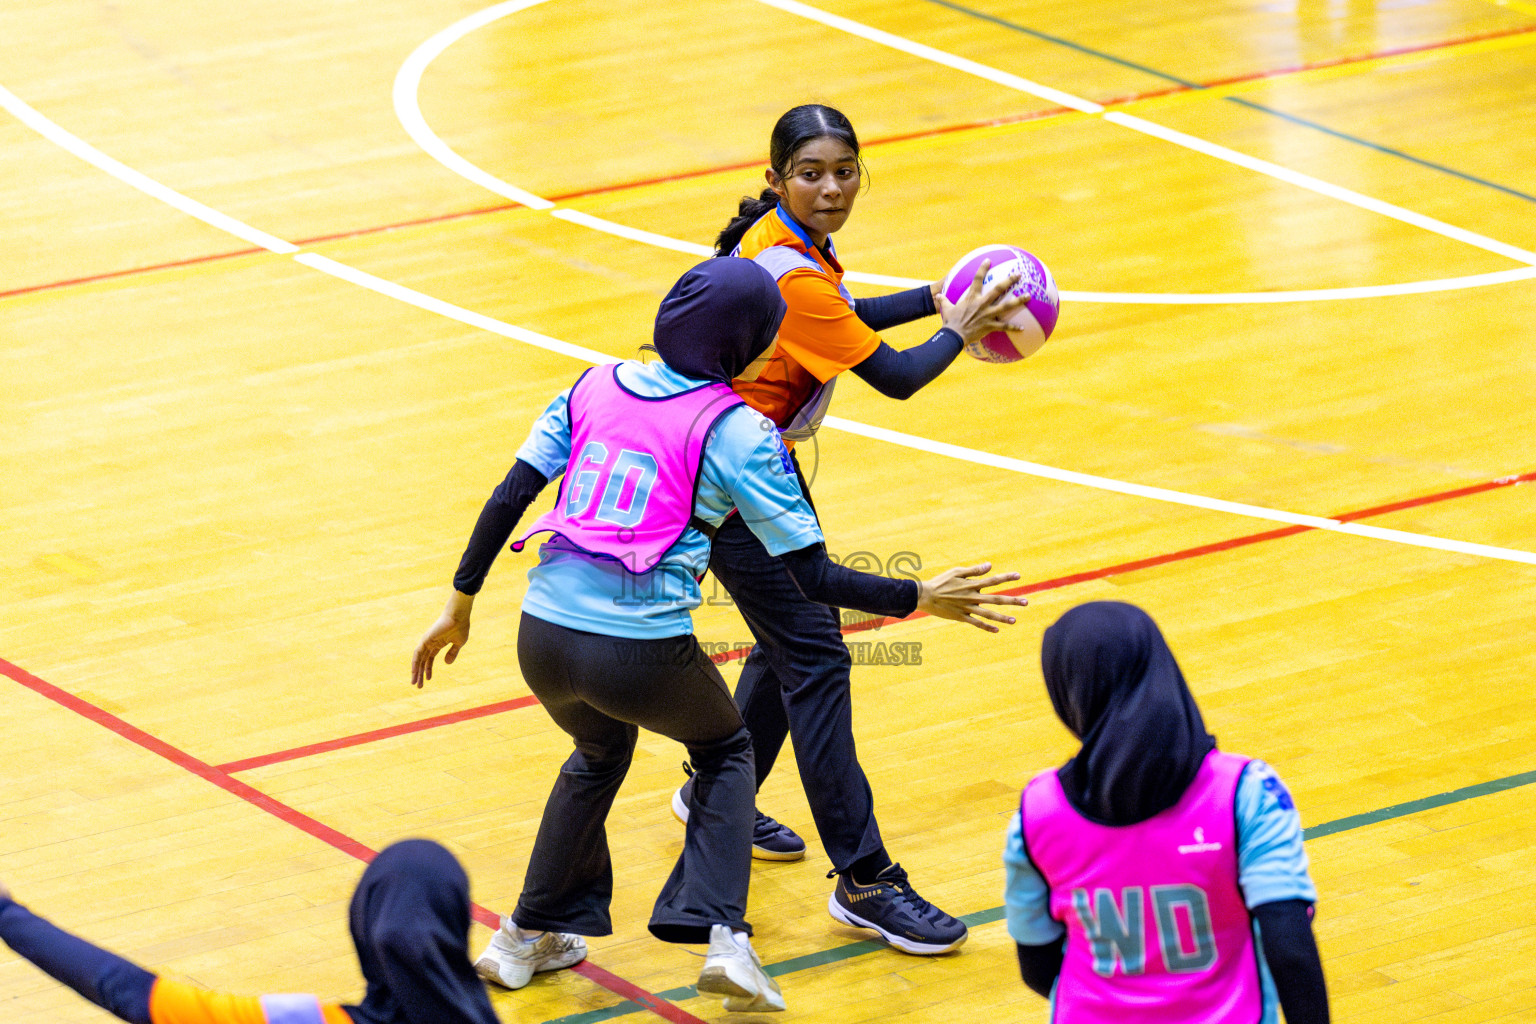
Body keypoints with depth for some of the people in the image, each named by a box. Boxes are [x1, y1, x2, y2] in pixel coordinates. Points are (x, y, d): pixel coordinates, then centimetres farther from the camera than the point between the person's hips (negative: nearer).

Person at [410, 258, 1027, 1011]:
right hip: (643, 652, -4)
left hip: (544, 636, 4)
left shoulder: (595, 388, 10)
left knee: (600, 753, 36)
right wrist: (920, 600, 5)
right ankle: (722, 935, 8)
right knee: (725, 752, 27)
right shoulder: (736, 432, -4)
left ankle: (530, 936, 39)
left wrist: (460, 606, 16)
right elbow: (813, 578, -4)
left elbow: (507, 501, 7)